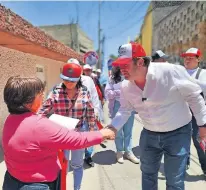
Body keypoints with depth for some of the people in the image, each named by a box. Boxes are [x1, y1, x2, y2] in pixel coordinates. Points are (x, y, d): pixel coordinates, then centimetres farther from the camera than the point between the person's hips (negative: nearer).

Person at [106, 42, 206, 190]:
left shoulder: (171, 72, -26)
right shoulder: (126, 86, -10)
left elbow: (194, 96, -14)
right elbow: (125, 110, 0)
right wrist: (112, 127, -15)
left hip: (177, 133, -4)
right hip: (149, 134, 5)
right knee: (147, 173, 22)